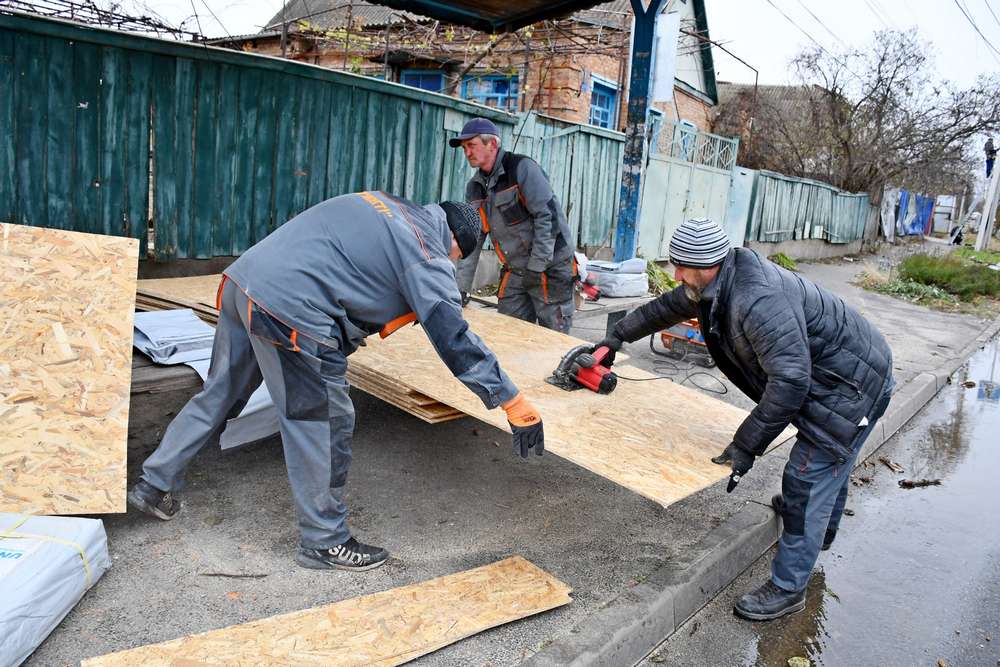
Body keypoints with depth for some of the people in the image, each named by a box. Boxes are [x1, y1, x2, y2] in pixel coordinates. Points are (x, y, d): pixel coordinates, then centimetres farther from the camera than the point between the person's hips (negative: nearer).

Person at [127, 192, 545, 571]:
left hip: (242, 278, 9)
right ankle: (324, 542, 17)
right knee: (325, 426, 3)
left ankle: (155, 486, 40)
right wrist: (514, 403, -5)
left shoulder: (386, 204, 19)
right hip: (288, 309, -9)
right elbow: (455, 339, -9)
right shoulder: (427, 255, -4)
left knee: (218, 396, 25)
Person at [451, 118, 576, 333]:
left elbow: (547, 216, -19)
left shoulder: (521, 168, -13)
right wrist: (462, 288, 5)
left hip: (550, 268, -7)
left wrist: (536, 267, -19)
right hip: (514, 273, 7)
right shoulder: (475, 187, 8)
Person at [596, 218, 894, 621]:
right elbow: (667, 307, 13)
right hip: (842, 374, 11)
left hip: (852, 387, -11)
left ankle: (787, 589, 6)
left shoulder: (758, 300, -36)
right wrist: (618, 336, 24)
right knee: (829, 461, 31)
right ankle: (819, 527, 58)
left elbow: (789, 380, -39)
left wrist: (746, 445, -33)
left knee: (808, 479, -7)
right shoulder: (718, 282, -4)